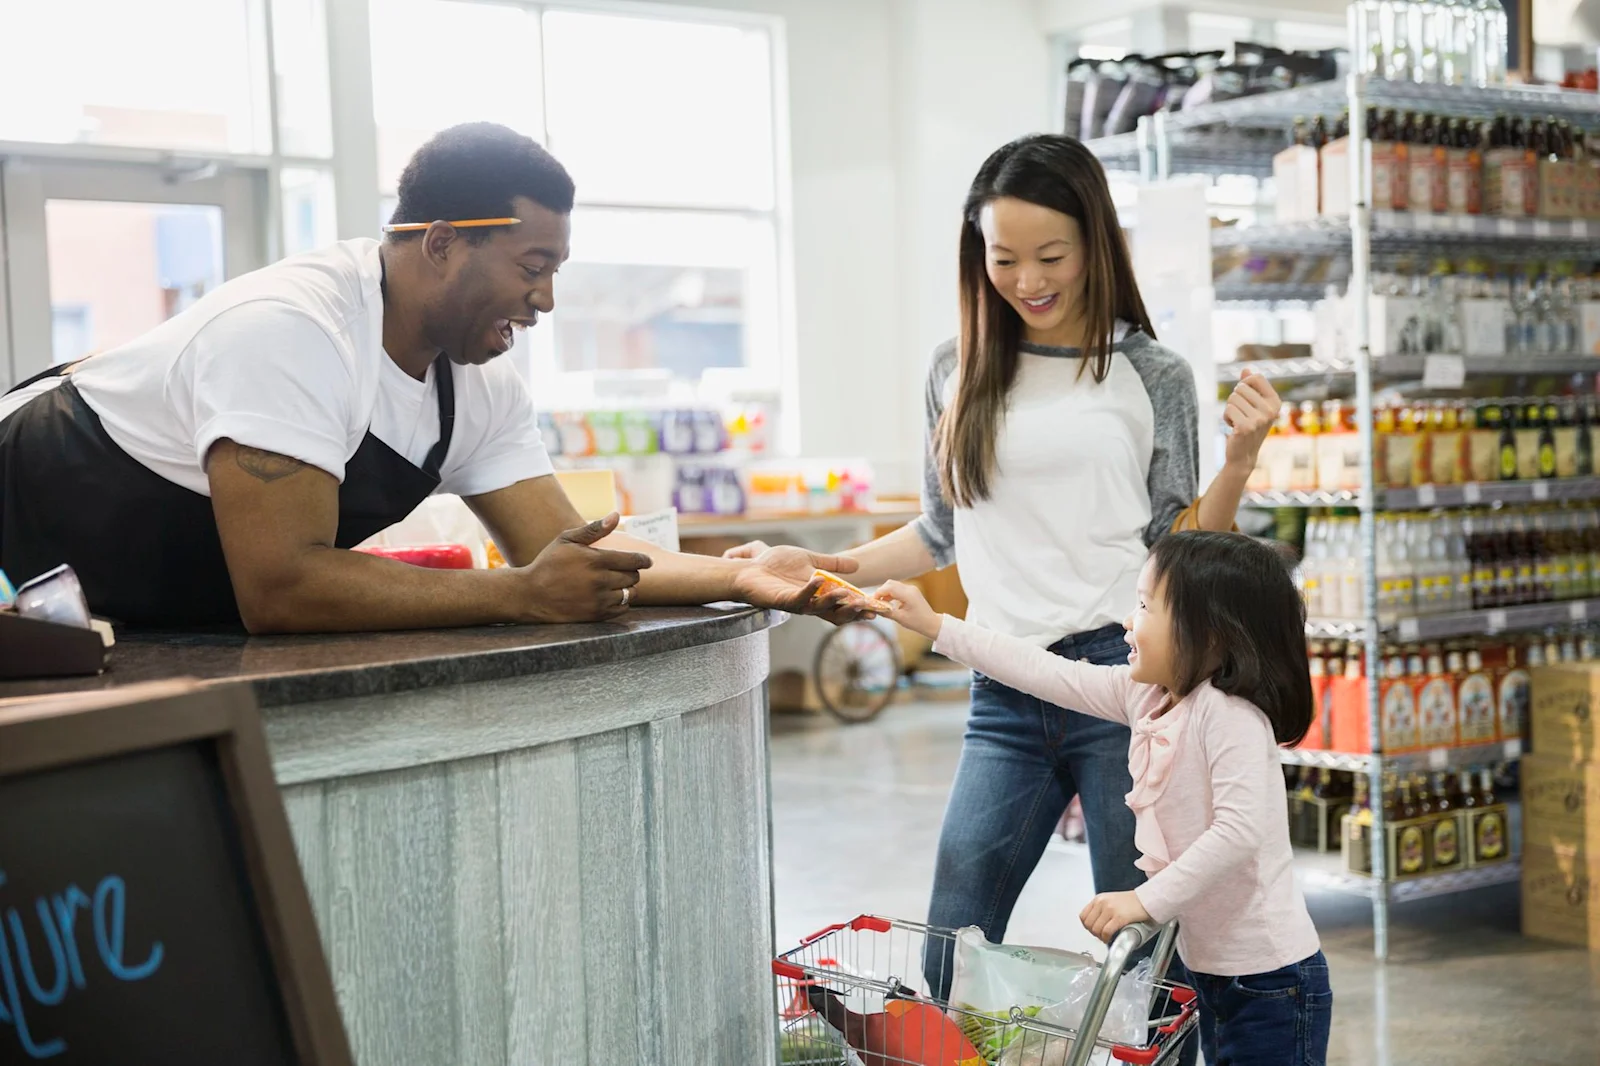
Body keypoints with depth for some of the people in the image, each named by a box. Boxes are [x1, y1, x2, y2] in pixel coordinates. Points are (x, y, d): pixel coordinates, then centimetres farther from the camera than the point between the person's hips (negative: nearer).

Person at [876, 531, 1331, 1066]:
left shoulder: (1230, 715, -22)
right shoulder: (1145, 695, 3)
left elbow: (1239, 829, -30)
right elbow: (1047, 674, 7)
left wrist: (1148, 899, -29)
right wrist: (935, 626, 8)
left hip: (1269, 976, -8)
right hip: (1210, 965, 8)